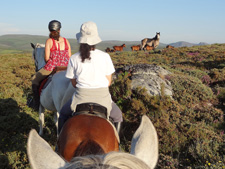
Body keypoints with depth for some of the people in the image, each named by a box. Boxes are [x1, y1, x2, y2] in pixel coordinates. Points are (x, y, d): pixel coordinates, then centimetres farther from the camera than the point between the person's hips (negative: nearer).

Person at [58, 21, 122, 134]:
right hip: (103, 97, 0)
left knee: (63, 114, 31)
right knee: (118, 116, 31)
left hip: (81, 97, 1)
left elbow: (74, 83, 2)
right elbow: (109, 82, 0)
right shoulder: (105, 56, -6)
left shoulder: (74, 59, -6)